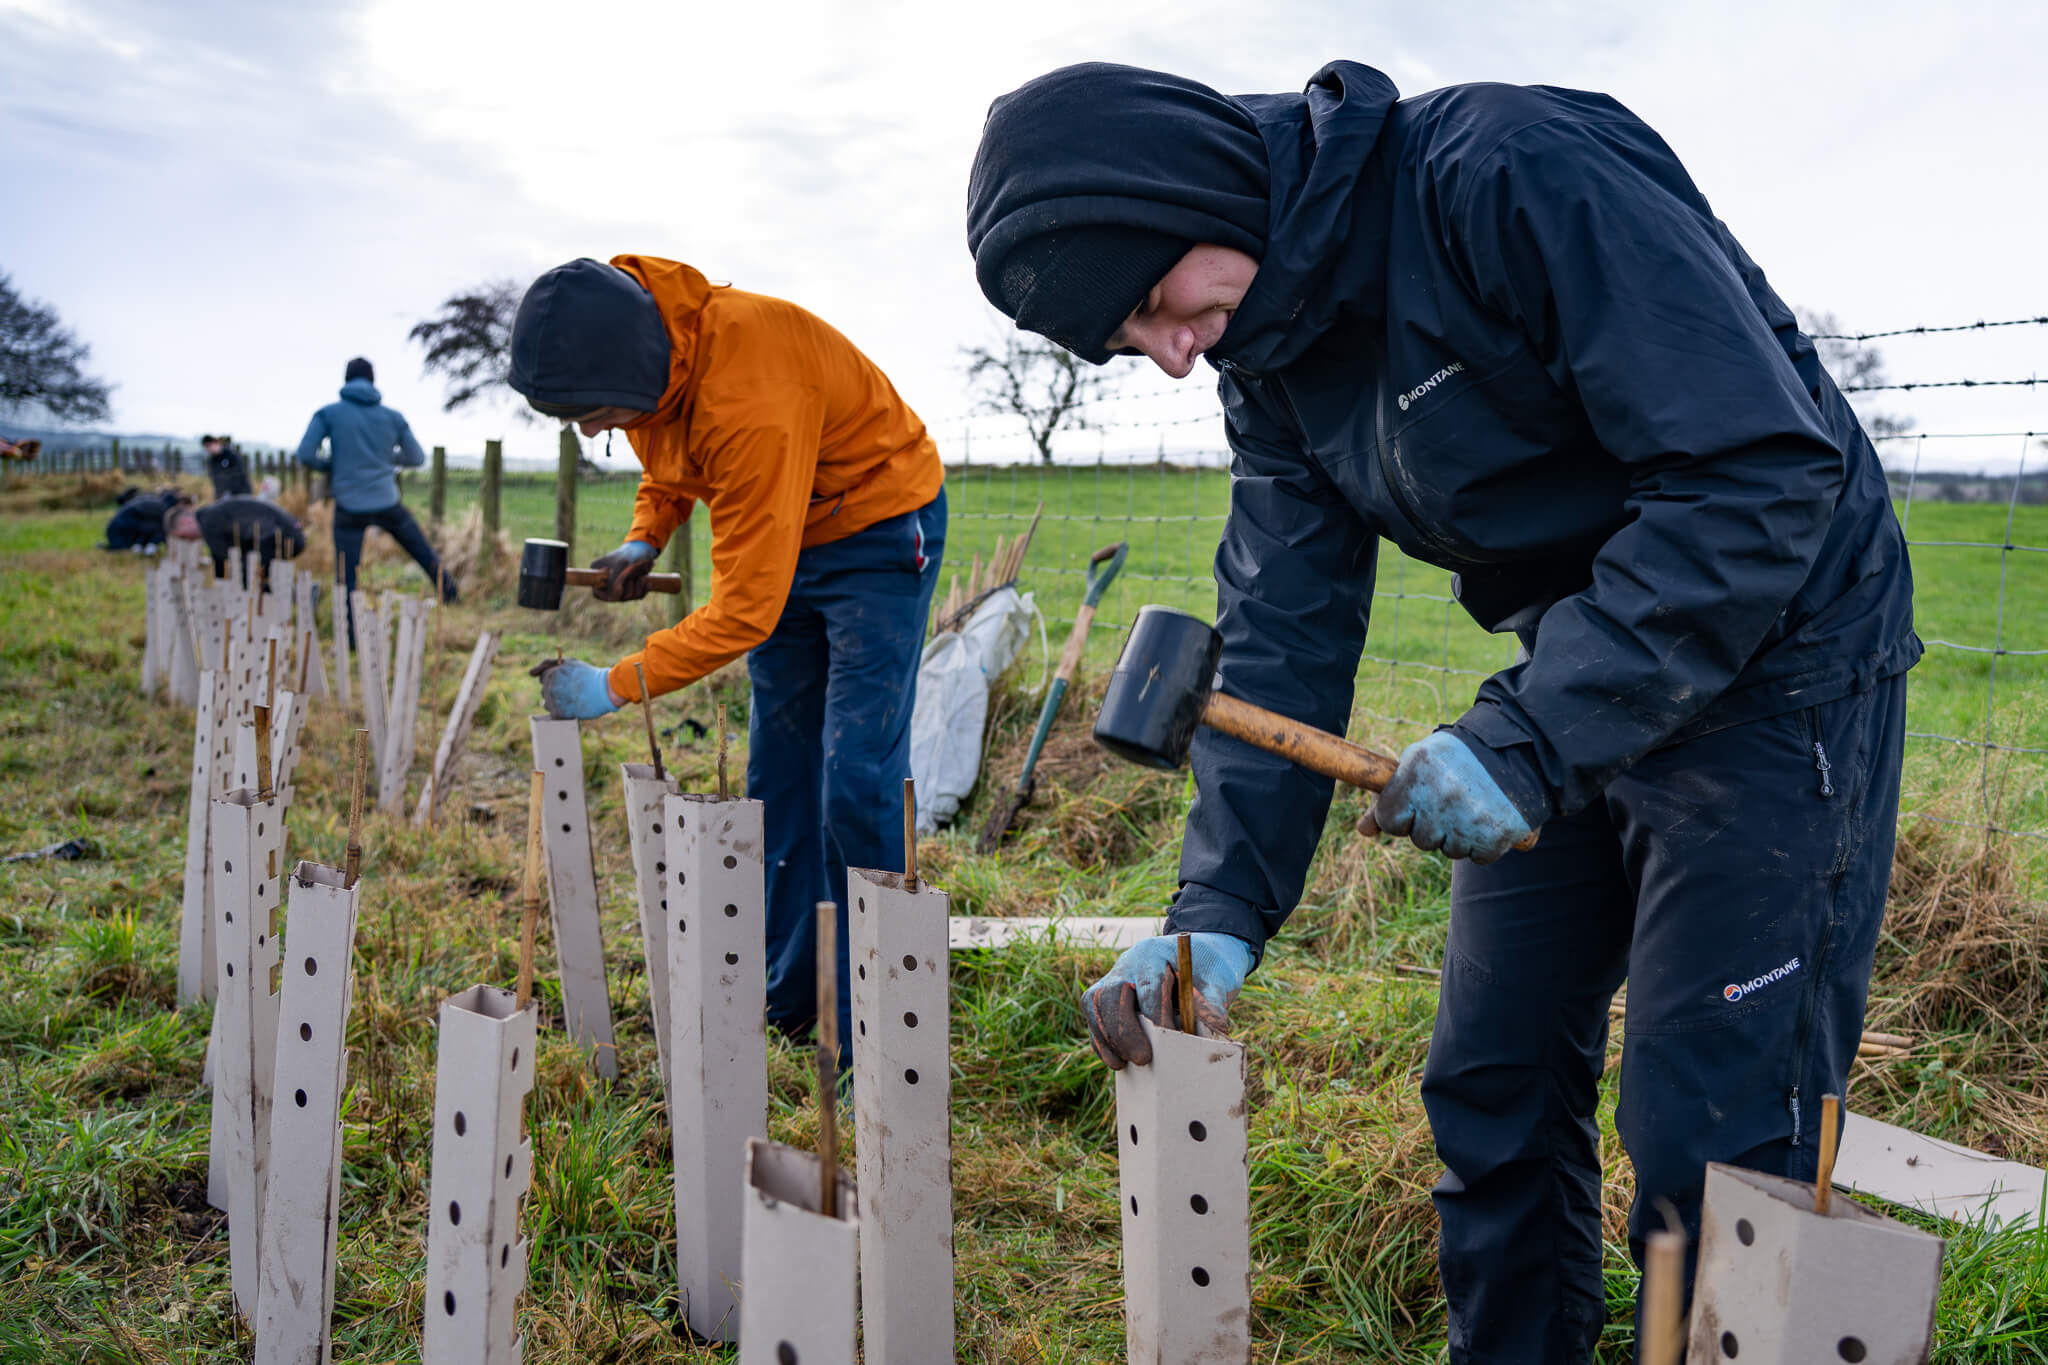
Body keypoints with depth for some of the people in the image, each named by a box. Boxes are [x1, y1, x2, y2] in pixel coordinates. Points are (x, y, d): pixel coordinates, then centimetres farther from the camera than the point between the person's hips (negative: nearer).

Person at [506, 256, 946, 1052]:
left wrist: (616, 686, -30)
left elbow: (745, 610, -34)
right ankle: (789, 1001, 20)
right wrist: (646, 538, -4)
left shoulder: (750, 396, -37)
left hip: (878, 531, -8)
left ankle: (865, 1036, -2)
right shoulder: (645, 346, -13)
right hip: (786, 534, 8)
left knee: (856, 780, -12)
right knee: (779, 776, 9)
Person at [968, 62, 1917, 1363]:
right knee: (1492, 1086, 12)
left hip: (1770, 658, -7)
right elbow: (1283, 644, -2)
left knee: (1708, 1140, -5)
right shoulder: (1268, 358, 0)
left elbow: (1764, 472, -28)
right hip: (1571, 684, 8)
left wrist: (1525, 739, -30)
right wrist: (1221, 905, -14)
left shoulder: (1517, 174, -24)